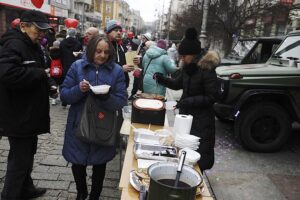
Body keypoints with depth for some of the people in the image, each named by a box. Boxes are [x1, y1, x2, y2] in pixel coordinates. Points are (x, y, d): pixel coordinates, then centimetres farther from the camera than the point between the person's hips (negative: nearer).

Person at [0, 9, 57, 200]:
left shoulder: (32, 46, 13)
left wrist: (48, 86, 4)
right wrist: (41, 74, -25)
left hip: (29, 113, 10)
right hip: (18, 116, -10)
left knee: (28, 153, 22)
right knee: (19, 158, 2)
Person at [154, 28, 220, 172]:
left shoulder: (207, 70, -18)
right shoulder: (187, 68, 3)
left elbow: (211, 97, -17)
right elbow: (178, 84, 17)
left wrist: (189, 101, -24)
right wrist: (162, 79, 1)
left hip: (201, 118, -7)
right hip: (186, 114, 7)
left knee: (200, 152, -1)